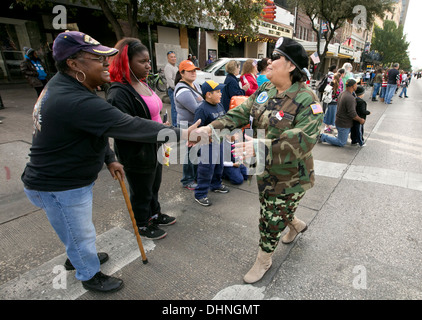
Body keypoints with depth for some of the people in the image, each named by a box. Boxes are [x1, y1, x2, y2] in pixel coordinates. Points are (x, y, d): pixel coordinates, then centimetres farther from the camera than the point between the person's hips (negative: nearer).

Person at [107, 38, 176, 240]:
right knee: (141, 193, 12)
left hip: (154, 149, 9)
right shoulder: (119, 93, -22)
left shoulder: (143, 84, 8)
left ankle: (155, 215, 49)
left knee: (154, 186, 25)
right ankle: (142, 225, 36)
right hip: (137, 156, -9)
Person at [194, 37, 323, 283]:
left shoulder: (306, 101, -21)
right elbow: (241, 113, 2)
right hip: (265, 171, 7)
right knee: (271, 211, 25)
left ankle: (264, 260, 37)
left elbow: (303, 141, -32)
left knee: (272, 220, 9)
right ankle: (296, 225, 59)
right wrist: (211, 128, -11)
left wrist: (262, 147, -43)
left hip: (290, 177, -7)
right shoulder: (265, 90, 2)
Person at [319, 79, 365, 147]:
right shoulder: (350, 98, -27)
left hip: (339, 120, 9)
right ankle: (323, 137, 0)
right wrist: (360, 120, -11)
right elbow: (352, 114, -28)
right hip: (344, 124, -9)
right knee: (341, 143, 3)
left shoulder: (342, 93, 2)